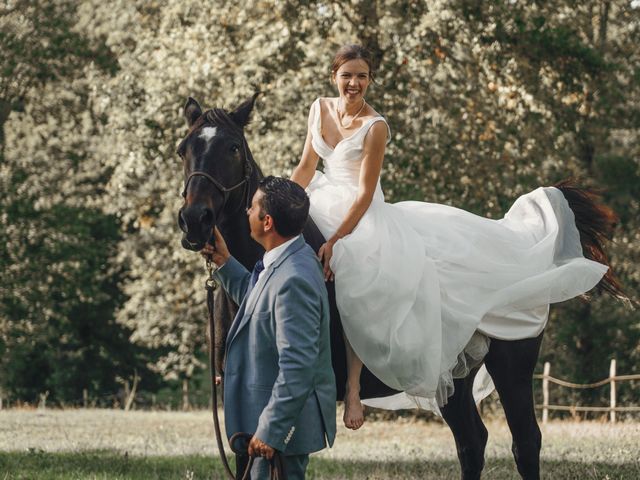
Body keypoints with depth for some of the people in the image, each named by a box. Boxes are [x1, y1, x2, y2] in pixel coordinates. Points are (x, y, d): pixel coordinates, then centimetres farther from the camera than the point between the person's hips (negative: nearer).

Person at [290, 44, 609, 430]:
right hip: (324, 203, 8)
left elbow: (364, 195, -18)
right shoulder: (320, 110, 2)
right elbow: (306, 168, 11)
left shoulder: (375, 127, -15)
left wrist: (335, 241, -26)